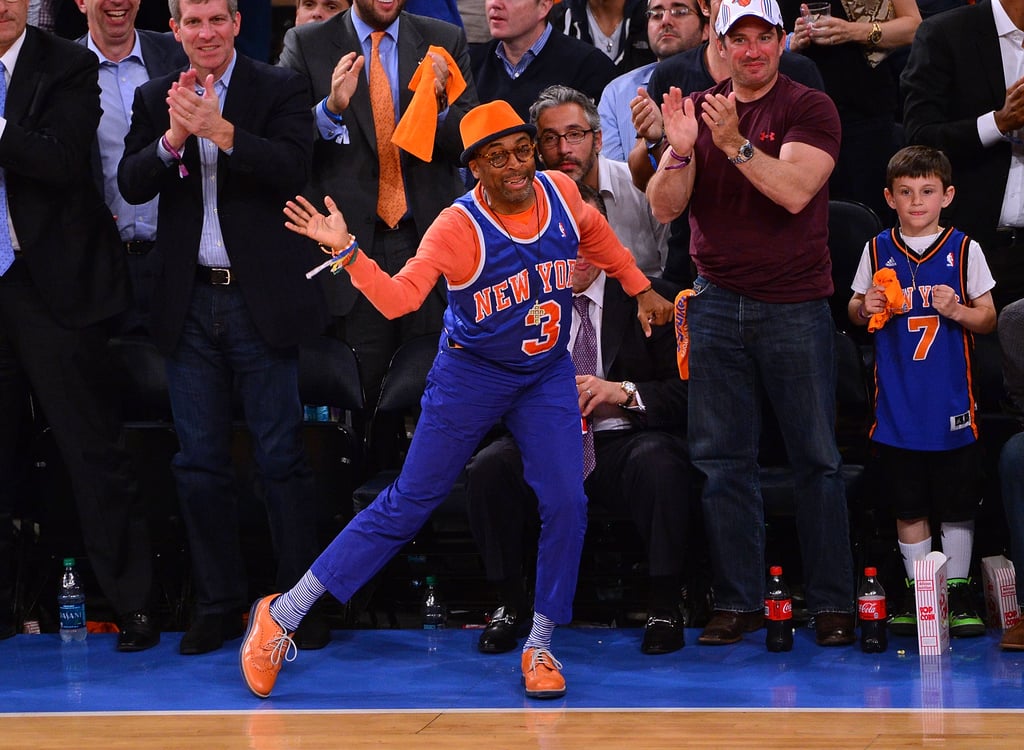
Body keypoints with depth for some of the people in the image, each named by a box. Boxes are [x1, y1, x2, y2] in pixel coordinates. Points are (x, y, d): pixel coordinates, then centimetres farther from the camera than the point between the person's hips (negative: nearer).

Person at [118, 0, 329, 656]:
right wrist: (173, 137, -20)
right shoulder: (155, 99, 9)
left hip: (261, 300, -3)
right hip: (191, 303, 3)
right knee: (200, 462, 7)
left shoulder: (280, 90, -1)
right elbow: (131, 185, -2)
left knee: (282, 455, 0)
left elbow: (293, 171, -15)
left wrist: (219, 129, -24)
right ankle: (219, 604, 16)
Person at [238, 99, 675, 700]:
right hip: (471, 375, -4)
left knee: (566, 503, -10)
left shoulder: (561, 193, -8)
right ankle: (282, 614, 7)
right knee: (409, 503, -1)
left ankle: (540, 646, 8)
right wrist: (348, 252, -45)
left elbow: (596, 235, 16)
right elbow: (399, 297, -32)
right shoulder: (458, 228, -22)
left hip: (548, 375, 4)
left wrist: (641, 290, 22)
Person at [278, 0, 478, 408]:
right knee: (359, 393, -2)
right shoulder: (306, 46, 4)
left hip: (429, 238, 2)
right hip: (353, 239, -1)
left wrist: (438, 103, -15)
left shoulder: (445, 42, 9)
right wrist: (331, 108, -21)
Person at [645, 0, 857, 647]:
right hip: (717, 303, 4)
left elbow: (794, 191, -17)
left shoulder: (810, 108, -3)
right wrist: (680, 150, -16)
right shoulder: (698, 108, 9)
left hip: (796, 306, -4)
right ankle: (738, 601, 10)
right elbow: (665, 208, 2)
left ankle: (833, 603, 5)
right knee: (722, 458, 4)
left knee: (816, 457, -1)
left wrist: (735, 143, -27)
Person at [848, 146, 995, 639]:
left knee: (957, 505, 3)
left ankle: (957, 592, 13)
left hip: (951, 406, -1)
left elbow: (988, 318, 4)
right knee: (908, 506, 6)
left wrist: (957, 310, -15)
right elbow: (855, 313, 16)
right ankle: (917, 594, 15)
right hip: (897, 405, 1)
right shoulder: (878, 251, 7)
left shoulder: (963, 250, 2)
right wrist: (864, 307, -6)